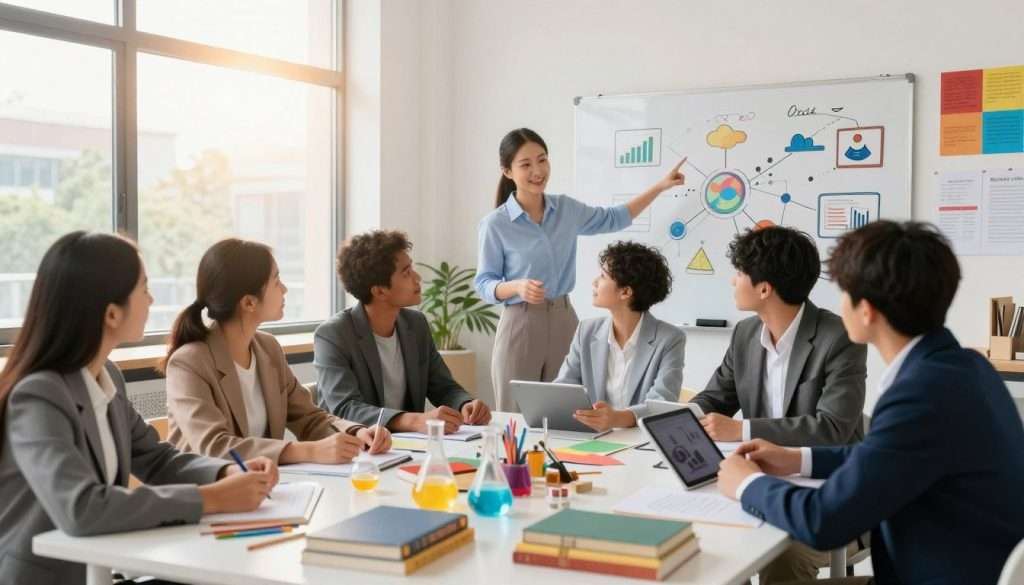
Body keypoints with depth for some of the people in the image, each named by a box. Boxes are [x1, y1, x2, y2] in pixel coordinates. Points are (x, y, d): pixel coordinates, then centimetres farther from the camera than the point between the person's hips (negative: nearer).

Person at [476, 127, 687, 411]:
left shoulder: (566, 208, 6)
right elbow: (484, 284, -3)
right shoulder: (495, 224, -8)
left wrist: (660, 187, 18)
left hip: (564, 321, 4)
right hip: (520, 325, -4)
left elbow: (613, 218, 22)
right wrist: (517, 287, -24)